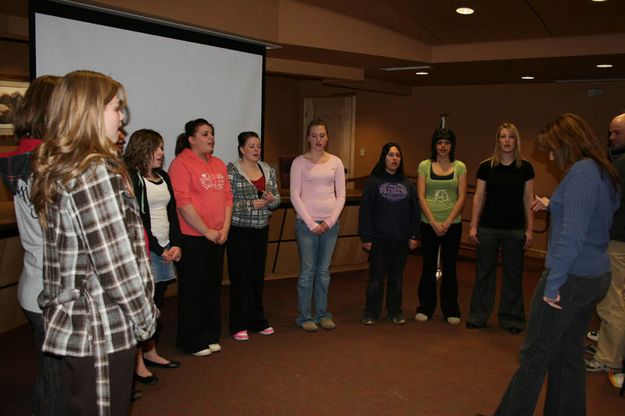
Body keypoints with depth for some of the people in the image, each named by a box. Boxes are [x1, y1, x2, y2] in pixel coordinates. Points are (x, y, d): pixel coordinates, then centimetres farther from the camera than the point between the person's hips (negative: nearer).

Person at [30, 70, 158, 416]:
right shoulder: (96, 171, -19)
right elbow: (115, 260, -21)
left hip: (70, 321, 9)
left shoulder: (54, 169, 8)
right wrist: (145, 316, -10)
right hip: (103, 327, -9)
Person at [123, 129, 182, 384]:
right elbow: (136, 220, -14)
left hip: (165, 250, 7)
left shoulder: (163, 177, 13)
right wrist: (159, 249, -13)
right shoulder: (131, 177, -9)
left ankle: (151, 353, 28)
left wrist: (175, 244, 1)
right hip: (144, 250, -7)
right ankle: (138, 363, 9)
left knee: (157, 303, 14)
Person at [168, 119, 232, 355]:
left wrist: (225, 228, 1)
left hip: (218, 237, 7)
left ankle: (210, 336, 27)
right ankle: (192, 342, 17)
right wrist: (207, 231, -15)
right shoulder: (181, 163, -10)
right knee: (193, 291, 4)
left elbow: (227, 197, 12)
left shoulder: (219, 165, 13)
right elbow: (183, 203, -16)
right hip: (192, 238, -7)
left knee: (213, 288, 14)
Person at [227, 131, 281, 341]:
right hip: (239, 231, -5)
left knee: (258, 275, 12)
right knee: (240, 277, 1)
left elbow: (277, 198, 12)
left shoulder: (268, 170, 9)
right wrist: (252, 204, -18)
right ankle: (238, 325, 11)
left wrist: (271, 200, -11)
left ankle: (257, 320, 25)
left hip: (261, 229, 5)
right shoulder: (231, 171, -8)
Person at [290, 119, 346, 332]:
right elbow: (295, 196, -5)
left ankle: (322, 314, 22)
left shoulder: (335, 162, 7)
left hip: (330, 223, 3)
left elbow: (341, 195, 7)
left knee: (324, 271, 10)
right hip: (306, 222, -3)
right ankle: (304, 317, 12)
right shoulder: (300, 162, -1)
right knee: (307, 271, 1)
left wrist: (331, 220, -5)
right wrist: (311, 223, -11)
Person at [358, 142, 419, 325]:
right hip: (379, 240, -3)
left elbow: (414, 211, 11)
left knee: (397, 278, 11)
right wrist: (366, 237, -10)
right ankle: (371, 312, 14)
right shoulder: (373, 182, -2)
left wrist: (414, 235, 5)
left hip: (401, 241, 3)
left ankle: (395, 311, 24)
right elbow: (365, 211, -5)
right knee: (376, 277, 2)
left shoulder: (407, 184, 9)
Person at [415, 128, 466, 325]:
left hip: (452, 224, 0)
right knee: (428, 266, 7)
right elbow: (421, 196, -3)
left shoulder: (460, 167, 3)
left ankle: (451, 311, 18)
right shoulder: (424, 166, 2)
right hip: (429, 223, 0)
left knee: (449, 267, 7)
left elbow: (461, 198, -1)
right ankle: (425, 309, 19)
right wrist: (433, 222, -12)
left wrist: (447, 222, -11)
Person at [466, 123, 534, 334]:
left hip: (515, 229, 0)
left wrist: (530, 229, 0)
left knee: (513, 273, 7)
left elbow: (528, 200, 3)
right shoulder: (486, 166, -1)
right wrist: (473, 226, -2)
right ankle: (478, 316, 19)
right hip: (488, 228, 0)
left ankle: (510, 318, 21)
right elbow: (478, 197, 2)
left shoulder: (525, 168, 1)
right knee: (484, 272, 7)